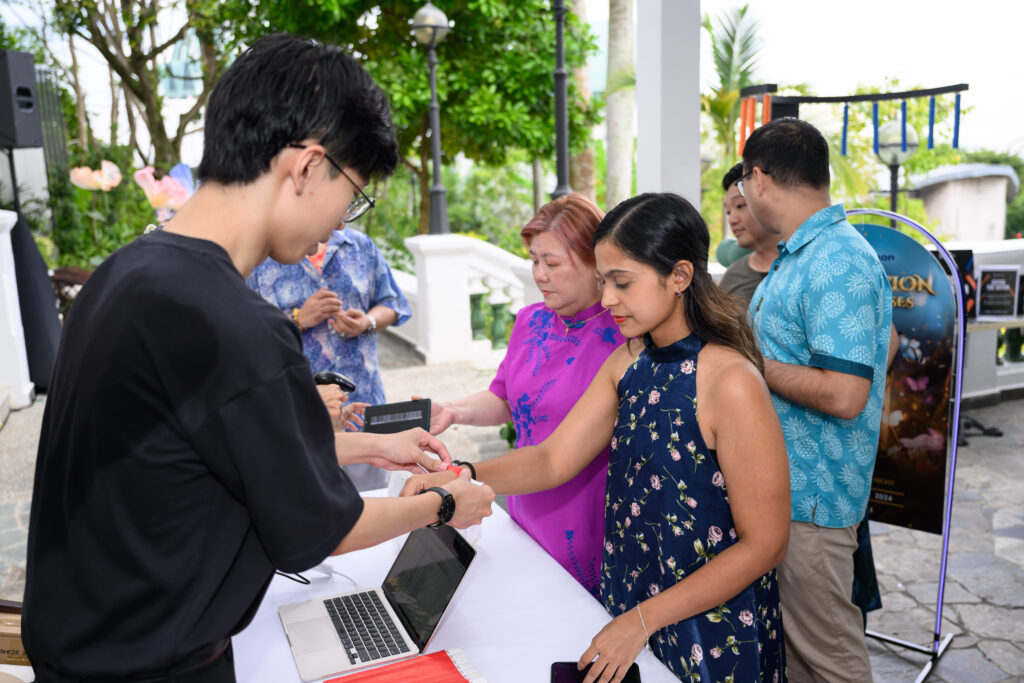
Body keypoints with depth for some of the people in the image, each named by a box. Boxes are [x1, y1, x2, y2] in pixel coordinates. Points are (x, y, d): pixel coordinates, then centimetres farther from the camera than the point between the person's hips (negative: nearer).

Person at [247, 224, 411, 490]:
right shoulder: (260, 258, -3)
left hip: (362, 398, 3)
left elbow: (389, 304, 13)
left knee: (370, 495, 11)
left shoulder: (360, 245, 7)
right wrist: (299, 319, -16)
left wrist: (367, 323, -8)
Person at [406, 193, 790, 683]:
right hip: (627, 602, 6)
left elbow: (764, 543, -19)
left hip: (711, 639, -6)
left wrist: (644, 620, -19)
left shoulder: (732, 383, -23)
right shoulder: (628, 362, 0)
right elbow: (554, 459, -2)